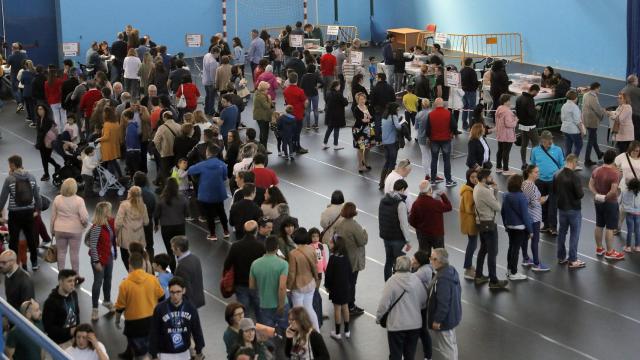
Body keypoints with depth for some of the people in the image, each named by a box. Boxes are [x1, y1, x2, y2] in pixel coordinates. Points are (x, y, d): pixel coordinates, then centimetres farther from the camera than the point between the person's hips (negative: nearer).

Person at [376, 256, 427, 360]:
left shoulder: (392, 281, -17)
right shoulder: (416, 280, -5)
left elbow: (384, 303, -16)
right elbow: (424, 301, 3)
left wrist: (378, 317, 1)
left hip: (396, 325, -4)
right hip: (415, 324, 4)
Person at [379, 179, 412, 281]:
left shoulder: (383, 201, 4)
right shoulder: (401, 204, -20)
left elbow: (380, 219, 13)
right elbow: (404, 224, -20)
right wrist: (407, 241, -13)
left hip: (386, 237, 7)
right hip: (398, 238, -7)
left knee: (389, 261, 18)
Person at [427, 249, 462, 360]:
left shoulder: (442, 279, -33)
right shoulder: (451, 270, -2)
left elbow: (443, 303, -30)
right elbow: (458, 292, 12)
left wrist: (437, 320, -19)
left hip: (445, 318, -9)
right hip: (453, 315, 9)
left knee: (447, 344, 7)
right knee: (451, 342, 26)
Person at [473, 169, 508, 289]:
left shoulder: (477, 188, 4)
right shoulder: (485, 192, -26)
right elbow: (497, 207, -18)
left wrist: (494, 190, -7)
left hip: (481, 222, 10)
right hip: (488, 224, -10)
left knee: (483, 249, 20)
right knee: (492, 252, -2)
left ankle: (478, 276, 28)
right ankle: (493, 281, 3)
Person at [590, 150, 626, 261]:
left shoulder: (596, 170, 0)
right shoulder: (615, 173, -22)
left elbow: (591, 184, 1)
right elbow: (614, 190, -28)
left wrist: (596, 194, -7)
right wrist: (606, 197, -14)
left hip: (598, 201, 7)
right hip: (610, 203, -7)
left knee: (599, 226, 17)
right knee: (609, 228, 2)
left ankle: (599, 248, 29)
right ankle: (609, 252, 9)